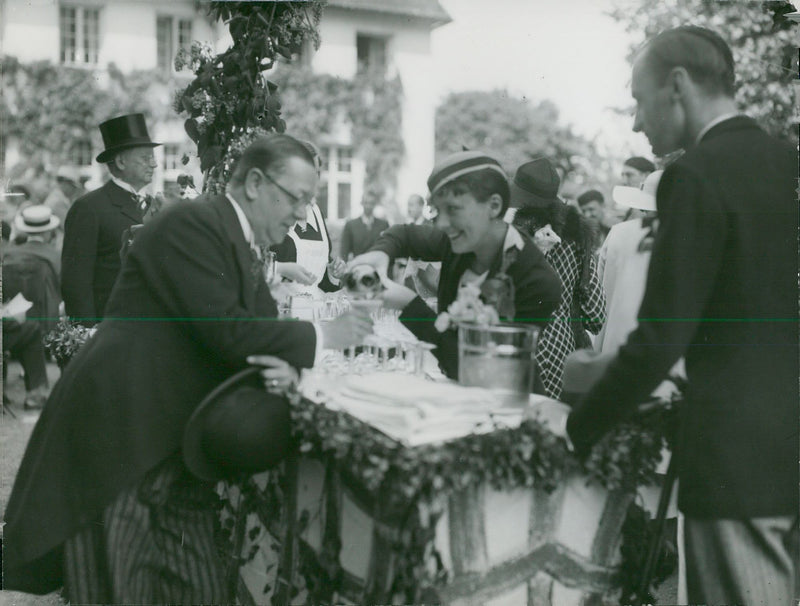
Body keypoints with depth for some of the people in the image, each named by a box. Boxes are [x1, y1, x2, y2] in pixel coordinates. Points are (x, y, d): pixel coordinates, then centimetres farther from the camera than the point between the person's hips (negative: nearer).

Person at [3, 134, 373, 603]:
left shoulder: (247, 251, 17)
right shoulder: (191, 223, -11)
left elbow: (254, 342, 13)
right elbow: (224, 330, -20)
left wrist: (286, 369, -12)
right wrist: (321, 337, -10)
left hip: (180, 449, 9)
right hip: (119, 440, -9)